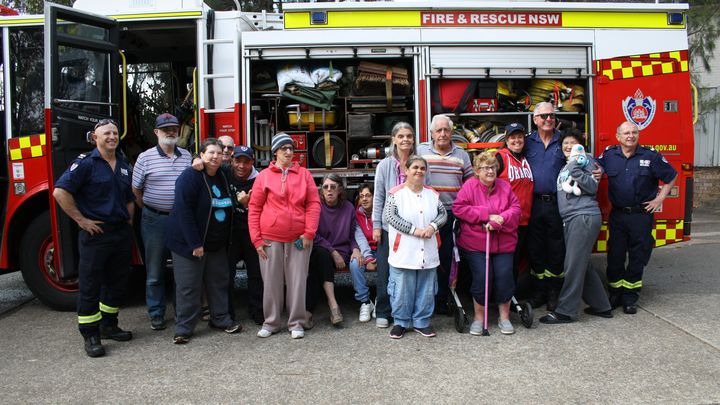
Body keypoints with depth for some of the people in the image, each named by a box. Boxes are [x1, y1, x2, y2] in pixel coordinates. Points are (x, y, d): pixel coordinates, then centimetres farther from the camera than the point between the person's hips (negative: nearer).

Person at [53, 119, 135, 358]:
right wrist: (80, 220, -15)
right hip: (96, 233, -7)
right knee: (90, 285, 1)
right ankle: (90, 335, 9)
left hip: (122, 233, 7)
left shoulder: (124, 166, 13)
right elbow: (61, 192, -16)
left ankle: (109, 326, 28)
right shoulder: (85, 163, -8)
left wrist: (129, 220, 10)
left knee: (117, 282, 14)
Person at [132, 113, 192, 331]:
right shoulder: (145, 158, -3)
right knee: (155, 270, 6)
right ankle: (156, 313, 18)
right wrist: (150, 211, 3)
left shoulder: (187, 156, 6)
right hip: (155, 221, -3)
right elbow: (136, 190, 1)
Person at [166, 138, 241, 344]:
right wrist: (194, 243, -23)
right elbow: (183, 211, -21)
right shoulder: (190, 176, -14)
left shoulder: (221, 177, 10)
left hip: (217, 244, 7)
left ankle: (221, 319, 28)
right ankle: (183, 328, 11)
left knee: (219, 282, 14)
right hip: (189, 242, -7)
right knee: (188, 286, 0)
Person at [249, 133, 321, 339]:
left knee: (297, 281, 5)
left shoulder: (304, 174, 5)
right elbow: (254, 208, 2)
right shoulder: (264, 176, 2)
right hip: (270, 238, 0)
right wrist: (256, 239, -3)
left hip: (298, 238, 1)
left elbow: (314, 204, 2)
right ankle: (271, 322, 22)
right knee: (271, 282, 7)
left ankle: (297, 323, 18)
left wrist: (309, 233, -6)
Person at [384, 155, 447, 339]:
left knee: (426, 289, 11)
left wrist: (433, 226, -11)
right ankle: (400, 322, 20)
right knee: (402, 289, 3)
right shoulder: (396, 193, -4)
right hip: (404, 253, -4)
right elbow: (389, 216, -13)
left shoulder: (432, 194, 10)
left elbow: (443, 214, 11)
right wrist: (414, 229, -16)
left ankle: (421, 322, 25)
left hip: (427, 254, 4)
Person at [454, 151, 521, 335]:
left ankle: (504, 317, 17)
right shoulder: (469, 186, -3)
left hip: (503, 243, 3)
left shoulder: (505, 187, 7)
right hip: (475, 243, -3)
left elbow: (516, 209, 3)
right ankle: (479, 317, 12)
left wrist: (500, 219, -17)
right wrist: (488, 215, -15)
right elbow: (458, 208, -13)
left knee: (504, 276, -4)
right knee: (482, 277, -8)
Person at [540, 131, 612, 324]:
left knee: (574, 265, -8)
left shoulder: (585, 160, 0)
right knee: (583, 265, 13)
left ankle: (565, 311, -5)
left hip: (584, 217, -9)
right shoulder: (565, 166, 23)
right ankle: (601, 306, 23)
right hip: (571, 219, 9)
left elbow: (592, 187, -13)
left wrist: (576, 170, -22)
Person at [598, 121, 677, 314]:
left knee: (637, 257, 5)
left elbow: (671, 177, 8)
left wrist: (660, 198, 1)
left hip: (642, 214, -1)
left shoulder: (651, 156, -2)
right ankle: (615, 294, 19)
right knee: (615, 255, 6)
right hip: (617, 215, 1)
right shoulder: (608, 155, 1)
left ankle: (630, 297, 16)